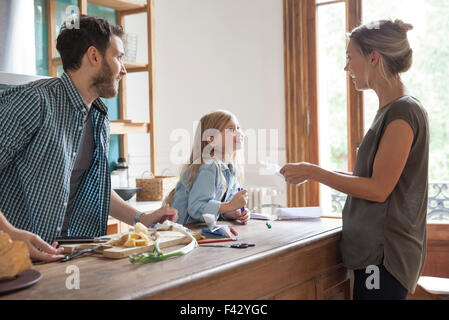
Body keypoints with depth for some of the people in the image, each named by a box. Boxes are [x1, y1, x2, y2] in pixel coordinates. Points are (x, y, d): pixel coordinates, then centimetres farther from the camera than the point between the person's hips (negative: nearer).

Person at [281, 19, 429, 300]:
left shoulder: (404, 111, -15)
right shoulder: (390, 110, 14)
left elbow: (378, 189, -18)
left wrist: (313, 172, -13)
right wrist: (314, 173, 13)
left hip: (386, 253, -9)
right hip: (373, 250, 9)